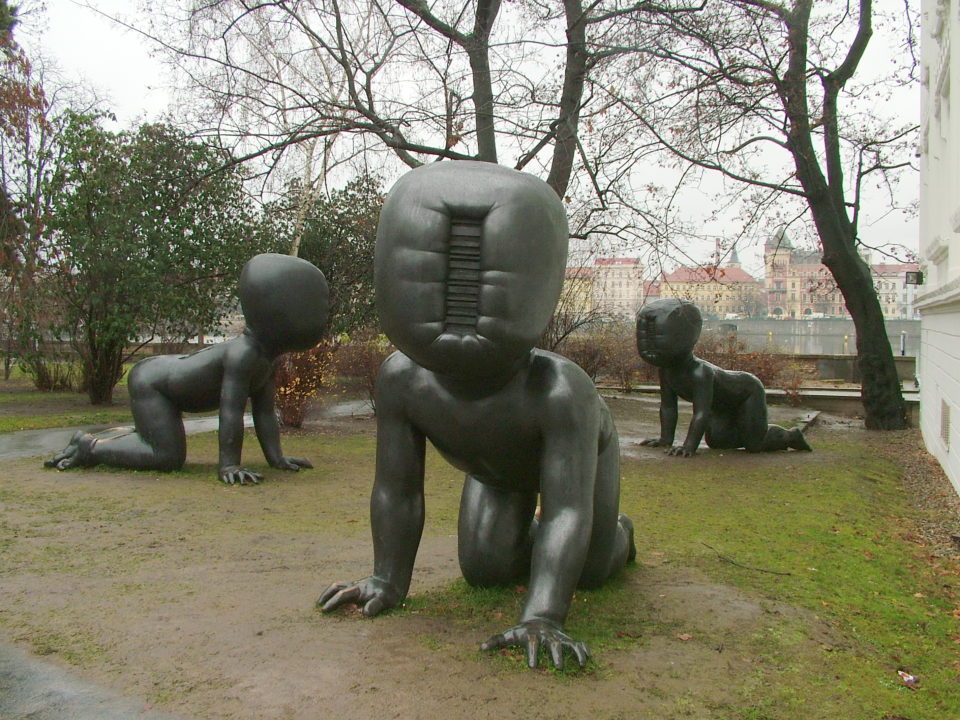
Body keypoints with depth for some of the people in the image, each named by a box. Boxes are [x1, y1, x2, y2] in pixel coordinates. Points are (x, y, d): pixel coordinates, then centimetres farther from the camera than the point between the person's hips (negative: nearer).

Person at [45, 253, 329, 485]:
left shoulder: (266, 361, -4)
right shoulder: (242, 354, -34)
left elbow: (265, 413, -3)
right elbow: (231, 411, -37)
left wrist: (277, 458, -6)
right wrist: (229, 466, -37)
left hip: (161, 372, 10)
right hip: (149, 380, -10)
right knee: (167, 457, -18)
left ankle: (94, 439, 43)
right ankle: (88, 446, -4)